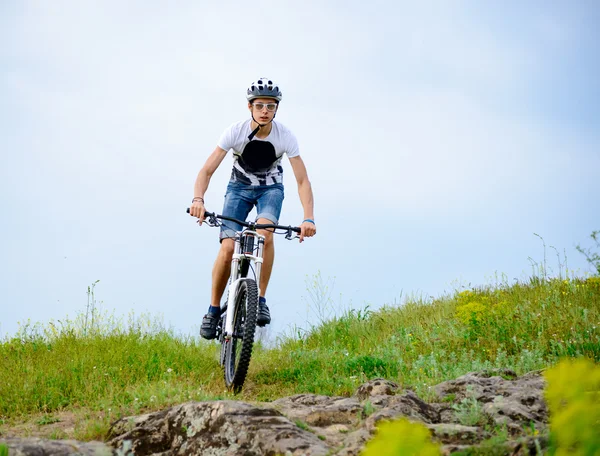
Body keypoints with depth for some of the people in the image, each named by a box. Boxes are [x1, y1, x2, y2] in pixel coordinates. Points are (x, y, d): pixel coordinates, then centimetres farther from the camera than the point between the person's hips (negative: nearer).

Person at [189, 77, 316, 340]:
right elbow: (207, 170, -25)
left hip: (270, 188, 0)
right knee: (228, 248, -17)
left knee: (265, 231, -32)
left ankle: (261, 301, -20)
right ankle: (214, 310, 2)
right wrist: (198, 199, -44)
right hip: (239, 187, 0)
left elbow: (302, 180, -23)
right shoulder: (236, 131, -23)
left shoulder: (285, 137, -23)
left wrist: (308, 218, -37)